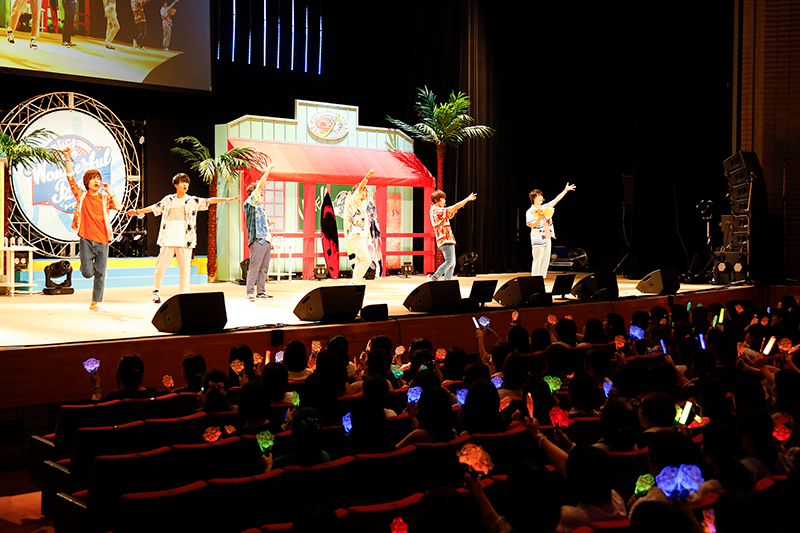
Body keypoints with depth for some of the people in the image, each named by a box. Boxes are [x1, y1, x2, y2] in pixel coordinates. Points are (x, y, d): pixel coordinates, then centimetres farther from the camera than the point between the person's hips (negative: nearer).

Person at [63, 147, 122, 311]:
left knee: (100, 273, 0)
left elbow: (119, 206, -8)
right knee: (87, 273, -8)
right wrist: (67, 159, -1)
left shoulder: (105, 199, 9)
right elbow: (70, 178, 4)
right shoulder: (81, 196, 8)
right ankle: (88, 264, 31)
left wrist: (109, 192, -6)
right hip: (86, 239, -1)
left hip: (102, 239, 1)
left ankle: (95, 303, 11)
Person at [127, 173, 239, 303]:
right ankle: (156, 291, 22)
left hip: (185, 241, -1)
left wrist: (227, 199, -11)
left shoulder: (193, 201, 8)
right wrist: (137, 212, 34)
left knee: (185, 269, -2)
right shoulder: (168, 200, 13)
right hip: (168, 240, 1)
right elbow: (154, 208, 26)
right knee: (160, 267, 2)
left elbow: (209, 201, 0)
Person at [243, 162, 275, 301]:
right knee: (254, 267, -10)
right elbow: (259, 187, -11)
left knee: (264, 268, 8)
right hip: (257, 240, -9)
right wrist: (267, 172, -7)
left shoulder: (259, 206, 25)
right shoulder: (250, 203, -1)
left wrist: (270, 223, 14)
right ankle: (250, 293, -8)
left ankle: (261, 291, 13)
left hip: (266, 240, 9)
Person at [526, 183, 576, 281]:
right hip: (538, 239, -7)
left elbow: (556, 200, 11)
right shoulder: (530, 212, -5)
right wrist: (539, 218, -27)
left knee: (545, 261, 7)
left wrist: (565, 190, 6)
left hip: (547, 238, 7)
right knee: (537, 262, -7)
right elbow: (532, 225, -13)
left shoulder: (545, 208, 13)